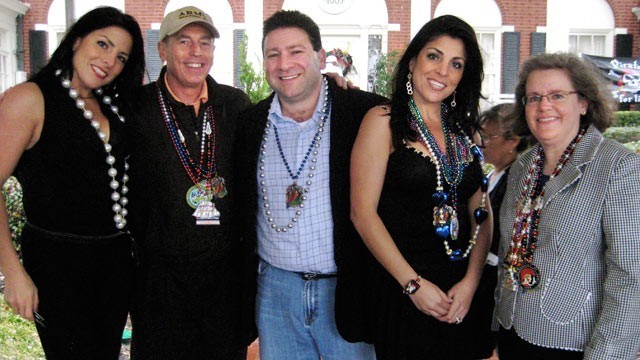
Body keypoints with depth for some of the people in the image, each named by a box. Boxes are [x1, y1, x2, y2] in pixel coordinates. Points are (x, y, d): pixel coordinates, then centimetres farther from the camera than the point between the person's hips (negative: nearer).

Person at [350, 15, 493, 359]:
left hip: (461, 294, 5)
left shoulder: (461, 130, 9)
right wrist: (413, 284, -14)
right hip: (400, 291, -5)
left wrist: (471, 280, -6)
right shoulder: (384, 121, -8)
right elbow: (362, 211, -13)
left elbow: (481, 212, 7)